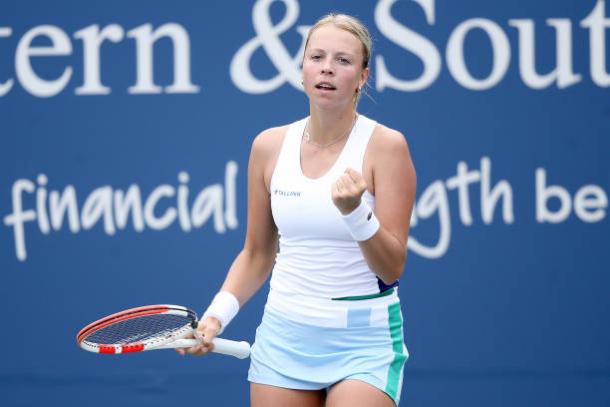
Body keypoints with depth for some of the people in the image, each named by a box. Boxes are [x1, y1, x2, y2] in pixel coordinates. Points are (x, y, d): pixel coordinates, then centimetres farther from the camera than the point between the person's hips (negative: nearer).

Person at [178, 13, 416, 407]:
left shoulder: (385, 145, -8)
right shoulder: (269, 146, 4)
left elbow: (392, 268, -11)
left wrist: (355, 211, -27)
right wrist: (217, 314, 0)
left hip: (362, 342, -4)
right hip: (283, 338, 4)